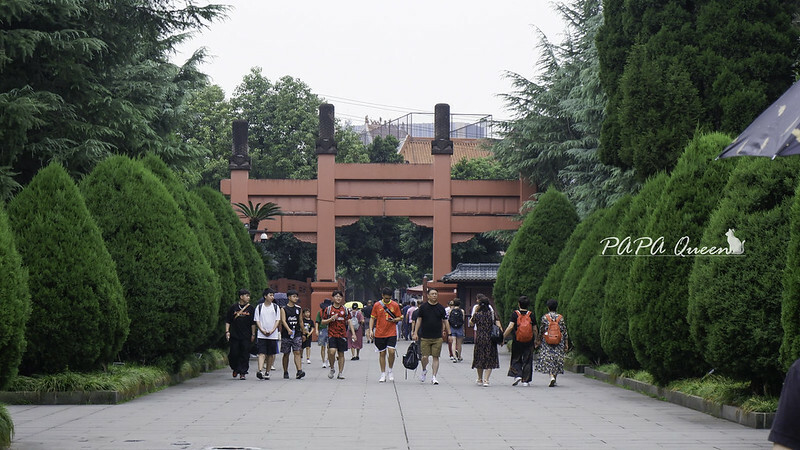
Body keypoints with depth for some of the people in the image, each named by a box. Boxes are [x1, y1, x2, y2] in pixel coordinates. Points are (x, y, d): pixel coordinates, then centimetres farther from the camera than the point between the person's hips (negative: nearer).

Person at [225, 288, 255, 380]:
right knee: (234, 354, -1)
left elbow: (253, 323, 9)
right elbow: (228, 321, 9)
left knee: (245, 355, -2)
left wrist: (253, 334, 5)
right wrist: (227, 331, -1)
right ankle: (235, 369, 24)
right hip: (234, 335, 0)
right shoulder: (233, 307, 4)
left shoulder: (250, 308, 6)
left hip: (246, 336, 1)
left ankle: (242, 373, 5)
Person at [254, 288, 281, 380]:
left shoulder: (276, 307, 8)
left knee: (271, 354, 4)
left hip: (273, 335, 2)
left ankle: (267, 372, 14)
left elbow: (277, 320, 5)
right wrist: (263, 330, -11)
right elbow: (257, 321, 4)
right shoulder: (259, 307, 5)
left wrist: (272, 331, -9)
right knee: (262, 353, -12)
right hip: (261, 335, -2)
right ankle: (260, 371, -24)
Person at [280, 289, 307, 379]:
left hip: (297, 334, 2)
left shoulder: (299, 309, 10)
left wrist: (303, 333, 18)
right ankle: (285, 372, 17)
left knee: (297, 352, -10)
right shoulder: (284, 309, -2)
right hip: (286, 335, -2)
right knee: (286, 354, 6)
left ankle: (299, 371, -20)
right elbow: (283, 321, -16)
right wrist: (288, 329, -32)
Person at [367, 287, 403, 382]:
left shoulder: (395, 305, 1)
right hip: (379, 334, 1)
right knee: (382, 353, 5)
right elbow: (372, 318, 8)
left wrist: (393, 320, -14)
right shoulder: (377, 305, 2)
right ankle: (383, 374, 14)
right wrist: (370, 330, -1)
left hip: (391, 333, -1)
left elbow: (400, 318, 8)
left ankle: (390, 371, 7)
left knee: (391, 351, -15)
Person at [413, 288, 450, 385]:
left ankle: (434, 377, 5)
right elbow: (419, 320, 7)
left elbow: (445, 321, 10)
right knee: (425, 357, -4)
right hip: (425, 337, -1)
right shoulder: (423, 307, 2)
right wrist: (415, 333, 1)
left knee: (435, 357, -1)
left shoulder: (441, 308, 5)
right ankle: (424, 370, 25)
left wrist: (449, 334, 5)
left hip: (437, 337, 1)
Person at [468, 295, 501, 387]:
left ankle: (480, 379, 25)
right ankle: (486, 380, -8)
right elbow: (497, 324, -6)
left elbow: (471, 323, 10)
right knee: (489, 360, 3)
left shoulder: (477, 314, -4)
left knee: (479, 358, 15)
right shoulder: (492, 313, -2)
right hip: (490, 339, 0)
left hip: (479, 338, 0)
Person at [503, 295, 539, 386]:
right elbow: (535, 329, 3)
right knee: (527, 361, 8)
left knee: (516, 359, 14)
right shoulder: (531, 315, -1)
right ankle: (525, 381, 7)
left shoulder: (515, 314, -6)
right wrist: (536, 340, 16)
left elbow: (510, 327, -15)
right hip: (529, 342, 1)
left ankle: (517, 375, -5)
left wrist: (503, 336, -8)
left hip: (517, 342, -1)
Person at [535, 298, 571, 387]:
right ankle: (555, 378, 16)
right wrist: (566, 344, 7)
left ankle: (551, 377, -23)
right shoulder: (560, 318, 1)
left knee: (548, 360, -3)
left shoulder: (544, 317, -3)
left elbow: (541, 331, 2)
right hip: (559, 343, 2)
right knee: (557, 360, 11)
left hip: (547, 342, -2)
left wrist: (539, 340, 15)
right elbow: (565, 332, 2)